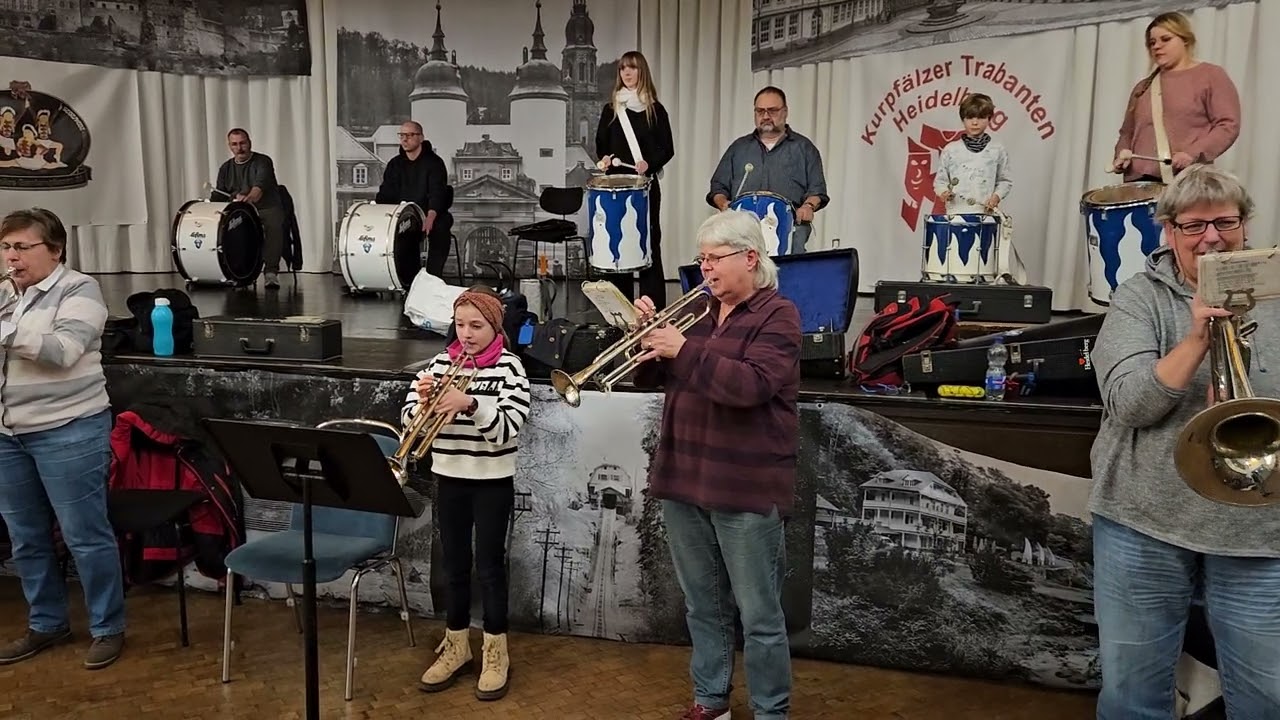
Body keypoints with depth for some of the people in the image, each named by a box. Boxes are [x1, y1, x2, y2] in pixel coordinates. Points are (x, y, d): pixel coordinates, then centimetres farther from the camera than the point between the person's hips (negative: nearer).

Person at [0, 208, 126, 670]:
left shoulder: (78, 290, -7)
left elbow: (63, 351, -20)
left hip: (68, 432, -7)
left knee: (85, 536, -1)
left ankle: (108, 628, 12)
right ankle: (47, 624, 29)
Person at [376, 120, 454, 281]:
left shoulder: (434, 162, -8)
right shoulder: (395, 164, 10)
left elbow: (437, 194, -21)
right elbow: (385, 193, 5)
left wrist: (430, 218, -40)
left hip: (433, 214, -5)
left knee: (440, 229, -35)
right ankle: (408, 279, -14)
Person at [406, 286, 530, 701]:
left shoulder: (508, 367, -10)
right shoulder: (442, 363, 1)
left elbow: (508, 429, -20)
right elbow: (410, 420, 1)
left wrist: (470, 404, -34)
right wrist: (423, 401, -20)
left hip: (492, 482, -4)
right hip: (449, 479, 4)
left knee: (489, 565, 5)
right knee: (454, 564, 14)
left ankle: (495, 653, 20)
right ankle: (456, 647, 29)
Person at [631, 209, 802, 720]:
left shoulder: (777, 315, -8)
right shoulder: (699, 311, 12)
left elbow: (751, 386, -23)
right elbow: (650, 377, 16)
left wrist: (685, 350, -22)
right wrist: (647, 334, -2)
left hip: (746, 487, -7)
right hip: (684, 480, 7)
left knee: (759, 615, 3)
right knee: (702, 606, 18)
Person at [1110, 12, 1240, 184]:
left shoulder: (1211, 76, 7)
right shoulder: (1143, 86, 24)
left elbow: (1228, 125, -2)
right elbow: (1127, 132, 29)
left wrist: (1193, 153, -16)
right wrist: (1122, 153, 6)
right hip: (1141, 181, 4)